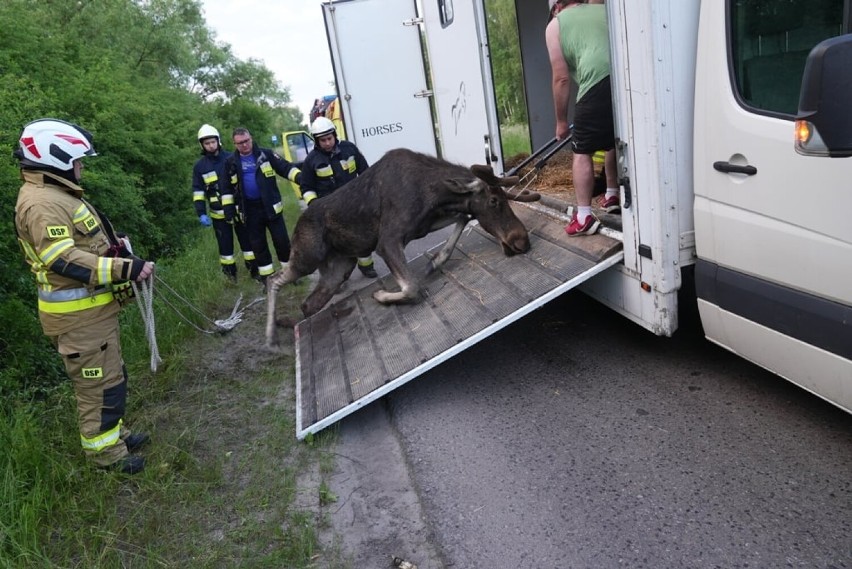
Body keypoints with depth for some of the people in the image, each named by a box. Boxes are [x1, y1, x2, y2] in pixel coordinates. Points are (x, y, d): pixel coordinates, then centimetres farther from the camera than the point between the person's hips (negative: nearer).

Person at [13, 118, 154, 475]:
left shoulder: (54, 194, 14)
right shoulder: (41, 203, -21)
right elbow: (65, 261, -29)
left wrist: (110, 245, 12)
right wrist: (126, 269, -30)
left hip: (90, 307, 11)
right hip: (78, 314, -11)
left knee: (108, 376, 22)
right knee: (99, 383, 1)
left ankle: (114, 434, 37)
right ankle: (106, 452, 15)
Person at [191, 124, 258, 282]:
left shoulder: (231, 159, -1)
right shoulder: (199, 166, 1)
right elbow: (198, 192, 2)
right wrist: (201, 214, -9)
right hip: (219, 214, 0)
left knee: (247, 240, 7)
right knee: (225, 244, 6)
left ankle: (254, 270, 18)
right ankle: (230, 274, 17)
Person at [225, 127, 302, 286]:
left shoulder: (266, 154, -3)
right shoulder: (231, 162, 4)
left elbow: (285, 168, -7)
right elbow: (228, 188, 13)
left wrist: (301, 177, -23)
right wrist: (228, 208, 7)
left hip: (271, 206, -2)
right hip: (250, 210, 2)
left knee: (282, 240, 1)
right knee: (258, 244, 8)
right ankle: (267, 277, 19)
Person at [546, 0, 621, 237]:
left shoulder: (556, 24, 14)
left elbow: (561, 79, 9)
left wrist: (561, 121, 17)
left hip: (598, 86, -5)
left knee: (582, 152, 7)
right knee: (614, 142, 26)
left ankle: (584, 217, 3)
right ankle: (612, 196, 39)